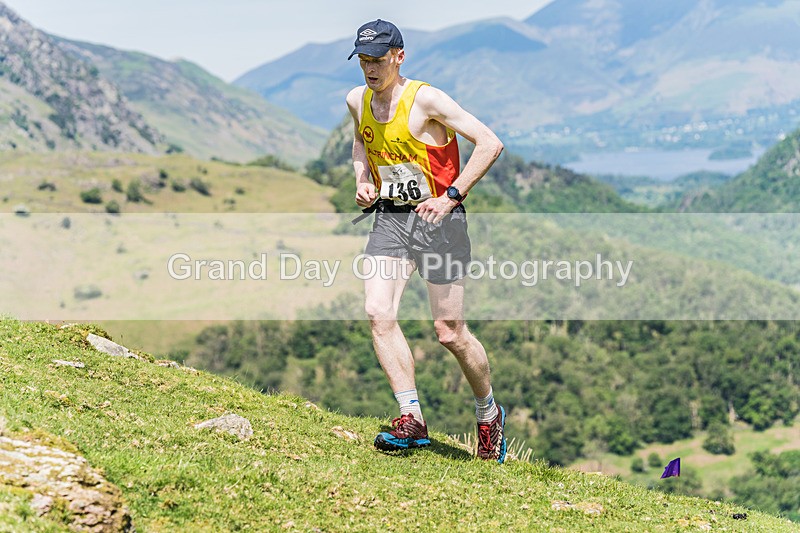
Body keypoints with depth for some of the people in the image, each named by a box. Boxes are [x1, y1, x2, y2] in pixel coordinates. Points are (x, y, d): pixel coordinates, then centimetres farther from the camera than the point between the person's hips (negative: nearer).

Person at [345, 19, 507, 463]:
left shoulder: (425, 100, -14)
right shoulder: (358, 101, 6)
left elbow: (490, 144, -16)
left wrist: (451, 196, -19)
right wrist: (362, 181, 10)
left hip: (438, 218, -5)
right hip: (390, 218, 5)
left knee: (450, 333, -2)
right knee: (378, 313, -16)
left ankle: (489, 413, 22)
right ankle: (412, 419, -11)